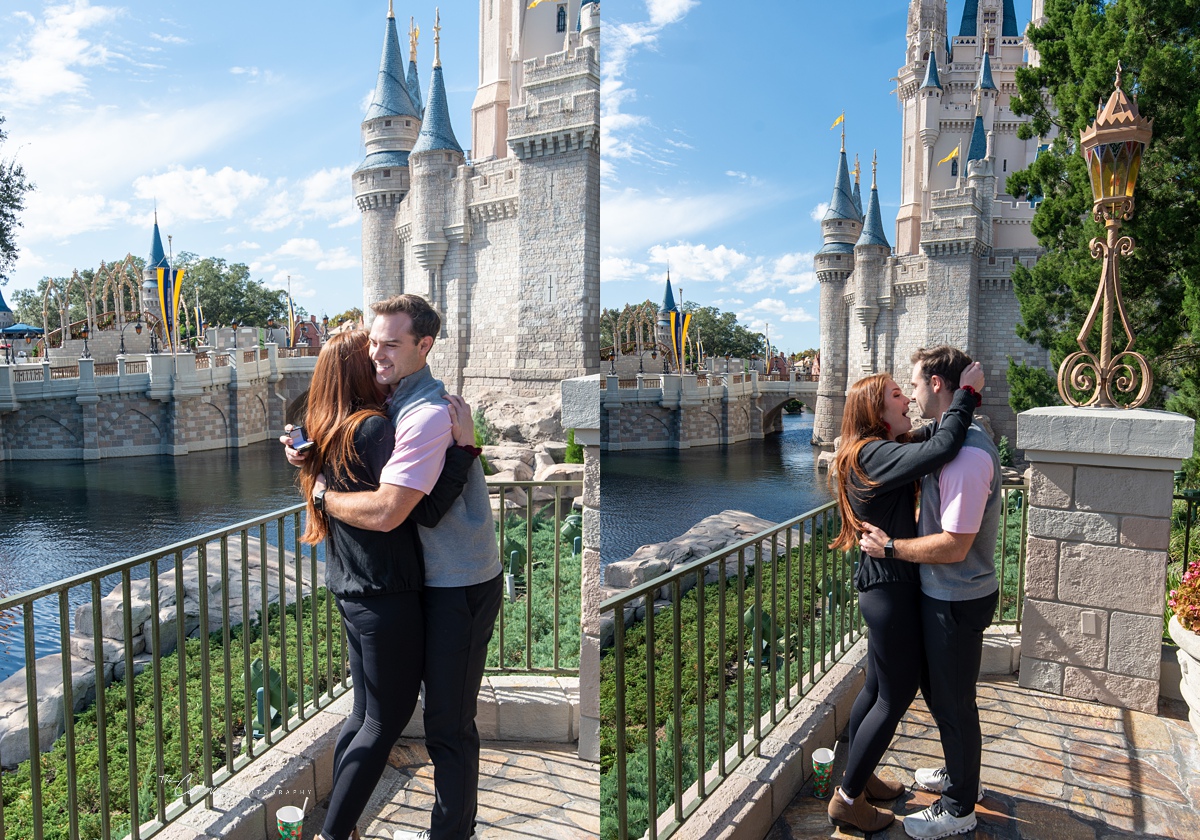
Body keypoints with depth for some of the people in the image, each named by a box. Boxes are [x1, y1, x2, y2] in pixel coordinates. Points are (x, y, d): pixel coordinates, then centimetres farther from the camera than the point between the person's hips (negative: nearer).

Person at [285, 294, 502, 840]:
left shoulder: (428, 414, -24)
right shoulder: (395, 401, 9)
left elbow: (384, 512, -30)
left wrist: (323, 494, -12)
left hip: (460, 587, -10)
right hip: (437, 578, 10)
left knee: (448, 722, 3)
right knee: (444, 709, 20)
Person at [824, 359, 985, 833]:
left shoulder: (878, 452, 11)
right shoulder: (875, 454, -21)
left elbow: (929, 442, 20)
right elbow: (939, 449, -35)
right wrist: (966, 393, -24)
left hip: (885, 585, 10)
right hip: (890, 589, -10)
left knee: (877, 687, 20)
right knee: (897, 696, 2)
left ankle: (858, 777, 36)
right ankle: (847, 799, 14)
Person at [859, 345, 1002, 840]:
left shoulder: (968, 453, -28)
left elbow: (953, 546, -29)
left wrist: (890, 546, -20)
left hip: (957, 600, -10)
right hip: (943, 594, 10)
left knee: (953, 701, 8)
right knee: (937, 688, 26)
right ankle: (959, 774, 47)